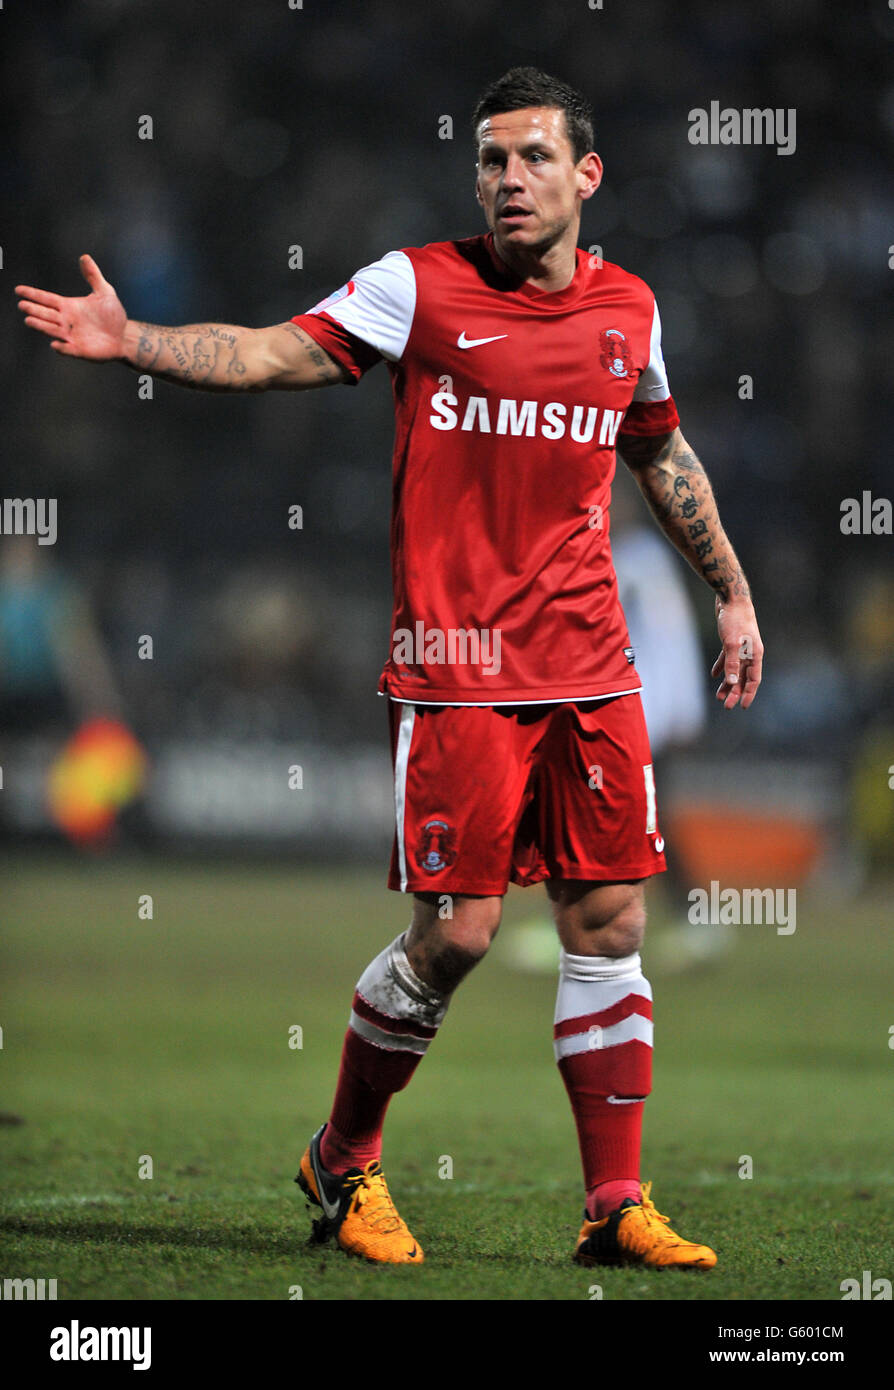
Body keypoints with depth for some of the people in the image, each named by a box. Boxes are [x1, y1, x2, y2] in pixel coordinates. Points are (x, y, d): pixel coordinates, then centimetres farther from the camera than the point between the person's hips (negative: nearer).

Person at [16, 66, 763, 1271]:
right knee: (457, 932, -6)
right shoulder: (421, 287, -4)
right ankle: (343, 1162, 16)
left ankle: (617, 1207, 8)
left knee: (609, 921, 2)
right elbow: (278, 353, -12)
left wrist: (733, 594, 28)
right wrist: (131, 342, -26)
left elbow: (663, 455, 25)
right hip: (458, 665, -4)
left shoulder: (627, 309, 10)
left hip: (591, 670, 4)